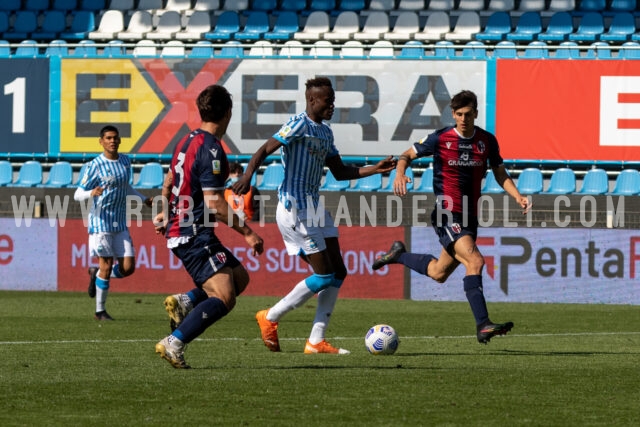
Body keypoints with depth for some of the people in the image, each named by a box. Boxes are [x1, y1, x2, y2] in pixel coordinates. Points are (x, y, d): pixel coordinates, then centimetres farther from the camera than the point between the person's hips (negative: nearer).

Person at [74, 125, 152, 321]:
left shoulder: (125, 161, 8)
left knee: (128, 268, -1)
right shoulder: (94, 166, -9)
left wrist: (143, 199, 27)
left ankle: (96, 274, 28)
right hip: (101, 222, -6)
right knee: (106, 266, -6)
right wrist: (91, 193, -29)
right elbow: (78, 194, -9)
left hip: (121, 224, 6)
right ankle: (100, 311, 9)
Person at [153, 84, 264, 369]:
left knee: (239, 278, 16)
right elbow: (214, 203, -22)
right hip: (195, 236, -10)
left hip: (179, 228, 10)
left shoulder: (187, 140, 11)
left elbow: (170, 180, 26)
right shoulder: (210, 150, -18)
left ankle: (185, 302, 2)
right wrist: (247, 232, -17)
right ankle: (174, 343, -22)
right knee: (224, 298, -17)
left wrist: (166, 213, 41)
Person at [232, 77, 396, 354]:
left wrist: (376, 169, 13)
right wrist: (247, 177, -39)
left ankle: (316, 341, 9)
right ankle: (270, 318, 5)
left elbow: (340, 172, 23)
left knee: (337, 273, 6)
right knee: (324, 275, -8)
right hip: (294, 208, -10)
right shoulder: (299, 124, -13)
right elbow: (264, 150, -22)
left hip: (313, 207, 10)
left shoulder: (325, 132, 15)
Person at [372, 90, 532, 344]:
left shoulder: (487, 141, 5)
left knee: (439, 273, 16)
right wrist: (400, 173, -16)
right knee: (475, 261, -24)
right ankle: (482, 325, -25)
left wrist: (518, 197, -3)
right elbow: (408, 155, 5)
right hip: (447, 215, -6)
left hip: (470, 216, 6)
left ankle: (399, 254, 41)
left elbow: (500, 174, 14)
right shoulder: (440, 139, -7)